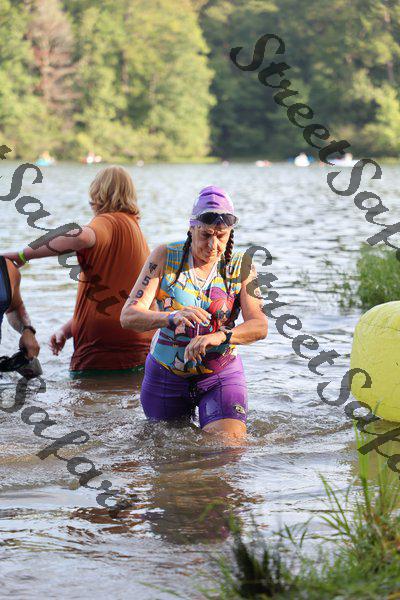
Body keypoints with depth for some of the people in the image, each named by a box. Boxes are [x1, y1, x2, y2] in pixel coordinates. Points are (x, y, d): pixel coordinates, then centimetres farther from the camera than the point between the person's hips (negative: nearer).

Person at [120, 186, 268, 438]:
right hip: (166, 375, 0)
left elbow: (259, 326, -19)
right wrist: (172, 317, -40)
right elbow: (129, 316, -19)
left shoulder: (240, 266, -6)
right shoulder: (165, 257, -9)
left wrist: (219, 336, -39)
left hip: (221, 373, 0)